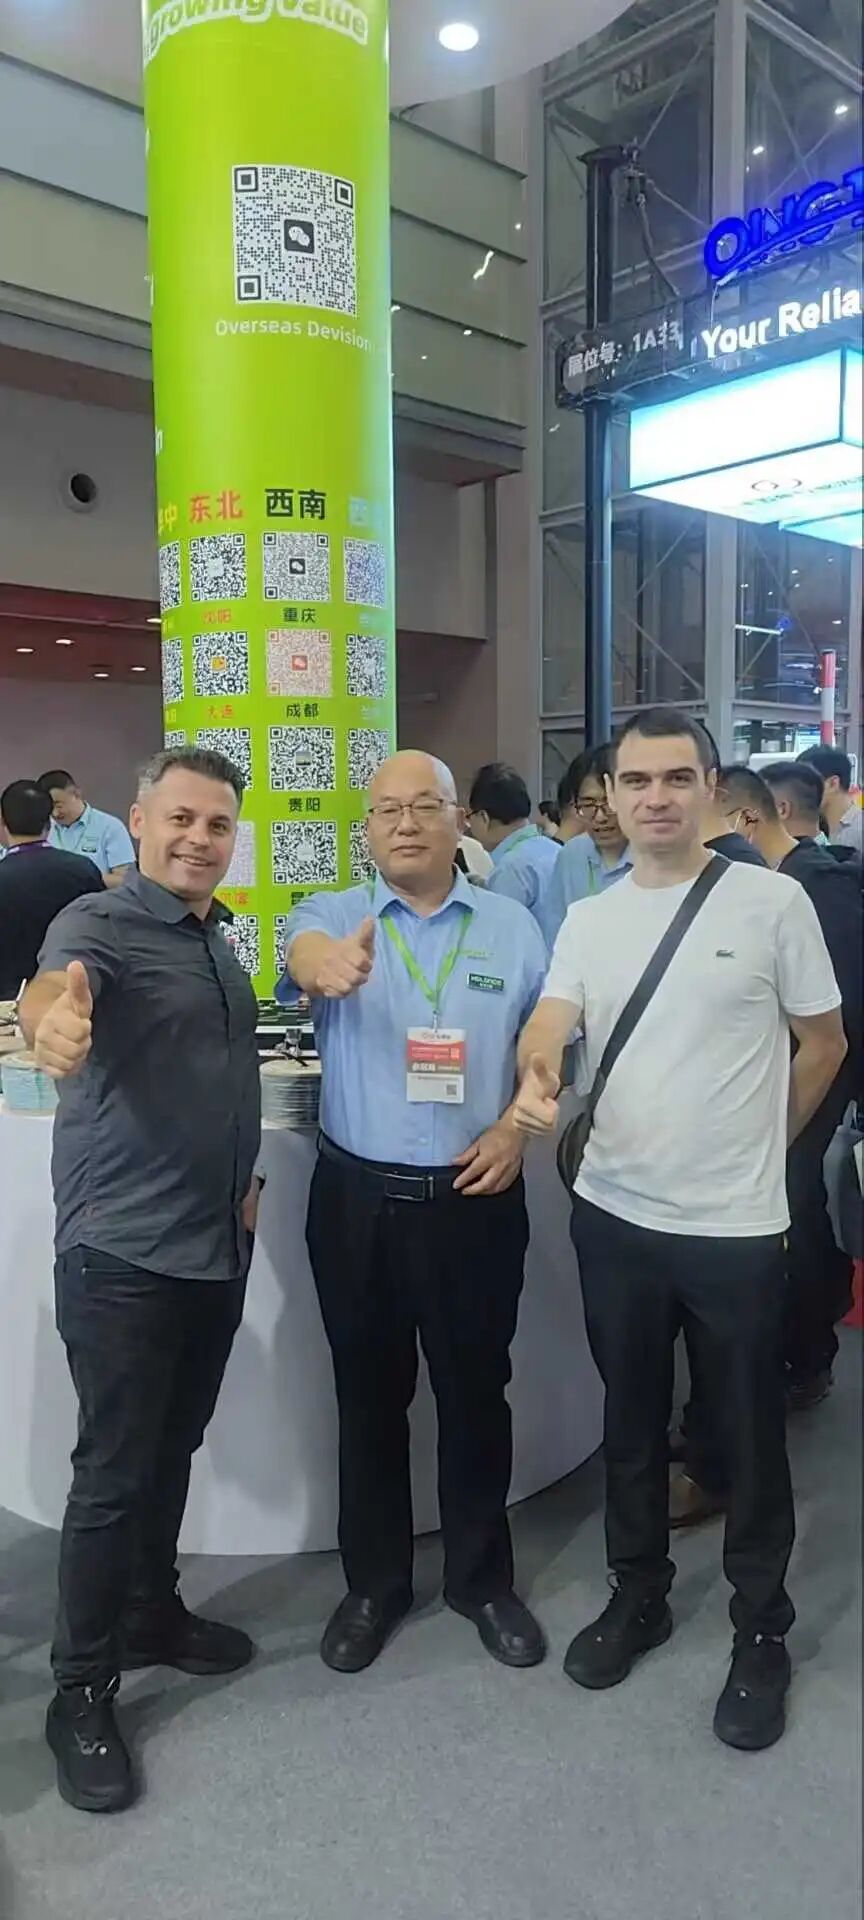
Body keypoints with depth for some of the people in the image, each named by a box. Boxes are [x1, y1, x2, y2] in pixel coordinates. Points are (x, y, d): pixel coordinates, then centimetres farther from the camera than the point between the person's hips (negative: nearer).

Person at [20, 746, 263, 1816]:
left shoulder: (218, 942, 11)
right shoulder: (98, 922, -13)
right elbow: (54, 979, -37)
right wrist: (52, 1013, -59)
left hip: (216, 1245, 7)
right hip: (122, 1252, -7)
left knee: (173, 1454, 20)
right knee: (113, 1473, 3)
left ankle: (152, 1615, 40)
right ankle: (80, 1690, 21)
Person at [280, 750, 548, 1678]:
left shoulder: (511, 926, 2)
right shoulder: (336, 914, -1)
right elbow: (304, 940, -26)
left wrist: (517, 1126, -10)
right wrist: (324, 961, -50)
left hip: (475, 1198, 0)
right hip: (357, 1199, 0)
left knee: (475, 1393, 14)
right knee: (368, 1397, 14)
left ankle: (483, 1579, 34)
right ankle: (374, 1583, 33)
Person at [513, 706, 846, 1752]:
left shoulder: (773, 902, -7)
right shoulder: (587, 919, 4)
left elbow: (823, 1044, 2)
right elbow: (548, 1026, -8)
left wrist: (752, 1148, 7)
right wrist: (535, 1083, -31)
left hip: (735, 1224, -3)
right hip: (613, 1214, 4)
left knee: (750, 1438, 12)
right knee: (631, 1421, 19)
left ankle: (761, 1633, 33)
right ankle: (638, 1593, 40)